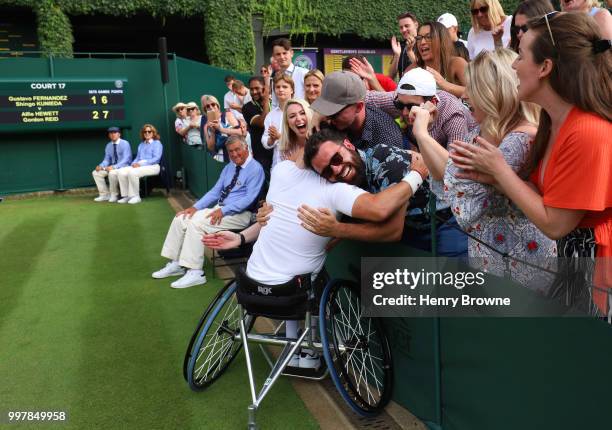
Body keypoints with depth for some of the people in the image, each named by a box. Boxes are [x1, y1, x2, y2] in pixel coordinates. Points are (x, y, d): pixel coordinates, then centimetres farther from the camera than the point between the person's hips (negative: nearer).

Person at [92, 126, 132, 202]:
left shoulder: (125, 144, -10)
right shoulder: (108, 145, 11)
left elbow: (126, 159, -19)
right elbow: (107, 159, 12)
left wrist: (114, 167, -31)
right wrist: (101, 166, -11)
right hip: (112, 167, 7)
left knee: (112, 173, -36)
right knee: (96, 172, -7)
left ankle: (114, 195, -16)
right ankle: (104, 195, -1)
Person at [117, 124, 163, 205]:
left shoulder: (157, 143, 4)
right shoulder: (141, 145, 26)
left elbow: (156, 159, -9)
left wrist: (141, 163, -17)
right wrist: (134, 163, -2)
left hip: (152, 167, -7)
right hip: (139, 166, 7)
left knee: (132, 172, -34)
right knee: (121, 172, -19)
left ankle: (135, 196, -24)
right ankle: (126, 195, -16)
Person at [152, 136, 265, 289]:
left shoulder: (255, 168, -9)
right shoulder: (229, 167, 17)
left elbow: (249, 198, -18)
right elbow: (215, 191, 16)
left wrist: (223, 210, -25)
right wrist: (196, 207, 2)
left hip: (239, 214, -8)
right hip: (219, 209, 9)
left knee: (196, 223, -26)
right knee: (180, 218, -3)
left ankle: (195, 273, -22)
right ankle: (175, 264, 4)